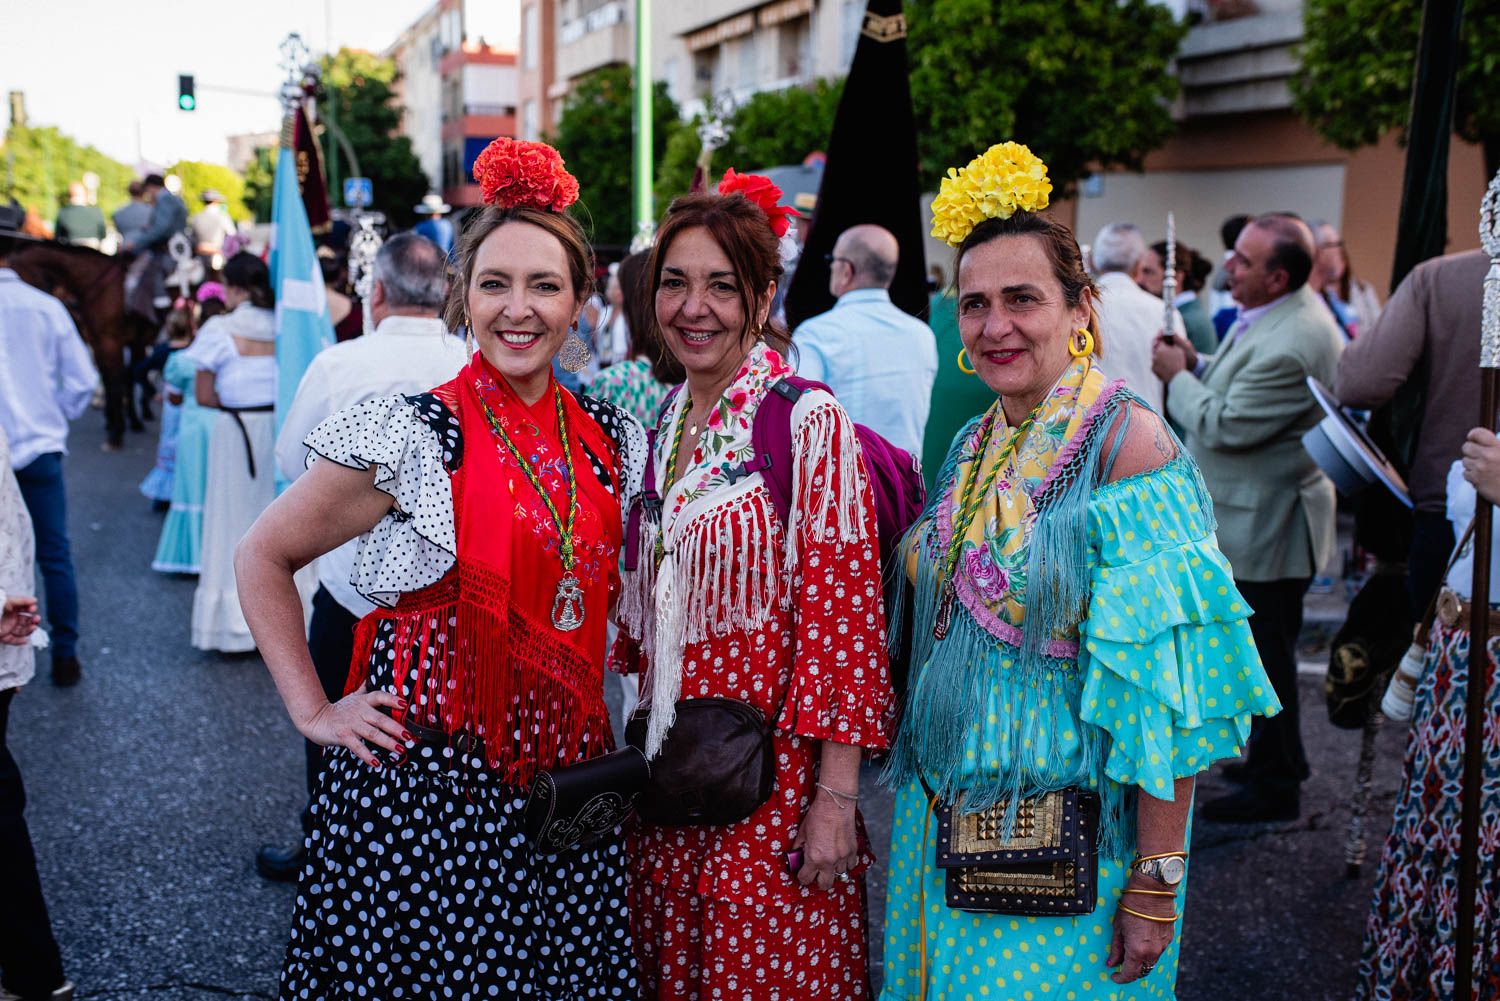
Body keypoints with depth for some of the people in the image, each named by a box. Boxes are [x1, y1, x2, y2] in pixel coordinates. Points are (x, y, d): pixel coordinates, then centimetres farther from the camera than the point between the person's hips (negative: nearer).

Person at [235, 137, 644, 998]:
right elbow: (265, 556, -1)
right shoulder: (413, 435, -9)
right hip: (427, 777, -4)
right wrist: (314, 712, -5)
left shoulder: (613, 440, 5)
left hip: (566, 773, 5)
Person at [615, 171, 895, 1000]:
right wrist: (640, 745, 13)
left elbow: (846, 612, -15)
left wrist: (836, 799, -16)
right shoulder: (660, 425, 8)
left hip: (773, 770, -6)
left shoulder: (808, 420, -12)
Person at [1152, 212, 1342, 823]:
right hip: (1262, 515, 11)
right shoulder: (1279, 313, 6)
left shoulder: (1290, 346, -28)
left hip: (1265, 527, -11)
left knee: (1264, 654, 2)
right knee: (1266, 650, 22)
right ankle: (1277, 757, 38)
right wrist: (1199, 366, 0)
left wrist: (1178, 377, -12)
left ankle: (1276, 788, 16)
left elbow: (1225, 427, -26)